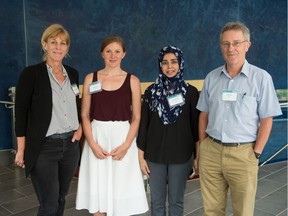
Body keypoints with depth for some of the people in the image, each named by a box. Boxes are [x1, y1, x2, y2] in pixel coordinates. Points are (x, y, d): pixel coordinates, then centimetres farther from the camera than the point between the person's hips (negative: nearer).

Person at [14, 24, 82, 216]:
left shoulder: (72, 73, 8)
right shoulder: (31, 73, -8)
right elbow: (21, 113, -7)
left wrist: (80, 126, 3)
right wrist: (22, 149, -8)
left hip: (70, 145, 5)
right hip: (43, 147, -5)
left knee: (61, 198, 16)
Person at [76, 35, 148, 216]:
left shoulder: (132, 80, 1)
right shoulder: (91, 78, 5)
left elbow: (136, 117, 1)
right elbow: (85, 115, 4)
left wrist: (126, 145, -11)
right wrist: (92, 144, -8)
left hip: (123, 137, -1)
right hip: (97, 138, 1)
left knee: (122, 190, 6)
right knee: (97, 192, 7)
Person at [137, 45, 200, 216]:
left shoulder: (191, 92, -3)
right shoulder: (151, 91, 1)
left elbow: (196, 125, 0)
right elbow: (143, 124, 2)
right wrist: (141, 155, 1)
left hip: (181, 155, -1)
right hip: (154, 154, 2)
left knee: (176, 200, 11)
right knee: (157, 200, 12)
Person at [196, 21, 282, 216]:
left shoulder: (261, 78, -6)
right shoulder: (211, 77, 5)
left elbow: (266, 120, -4)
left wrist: (256, 153, -7)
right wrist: (203, 146, 7)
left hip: (243, 153, -3)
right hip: (211, 151, 3)